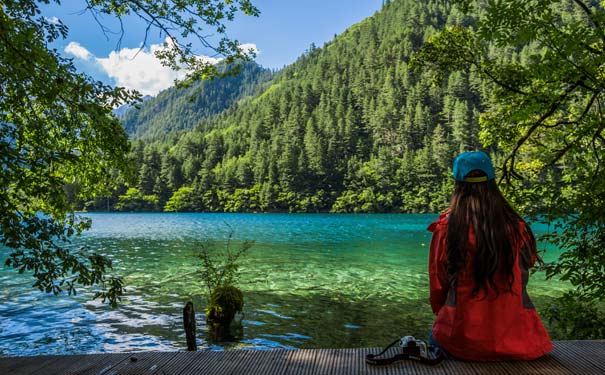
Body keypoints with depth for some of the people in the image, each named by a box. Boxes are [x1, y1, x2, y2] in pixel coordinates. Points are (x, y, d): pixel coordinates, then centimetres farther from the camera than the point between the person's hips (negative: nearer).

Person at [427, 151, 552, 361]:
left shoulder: (446, 228, -10)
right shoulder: (517, 227, -4)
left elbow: (437, 285, -1)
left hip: (463, 341, -2)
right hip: (518, 341, 2)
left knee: (436, 335, 29)